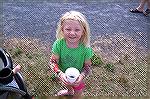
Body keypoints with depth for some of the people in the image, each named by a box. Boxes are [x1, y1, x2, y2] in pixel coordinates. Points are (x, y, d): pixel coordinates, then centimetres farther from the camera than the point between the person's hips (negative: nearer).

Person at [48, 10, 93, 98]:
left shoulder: (85, 48, -32)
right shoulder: (58, 44, -30)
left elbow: (88, 65, -19)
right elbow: (53, 62, -21)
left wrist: (82, 76, -36)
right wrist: (60, 73, -37)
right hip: (64, 74, 2)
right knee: (67, 84, 36)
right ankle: (69, 91, 71)